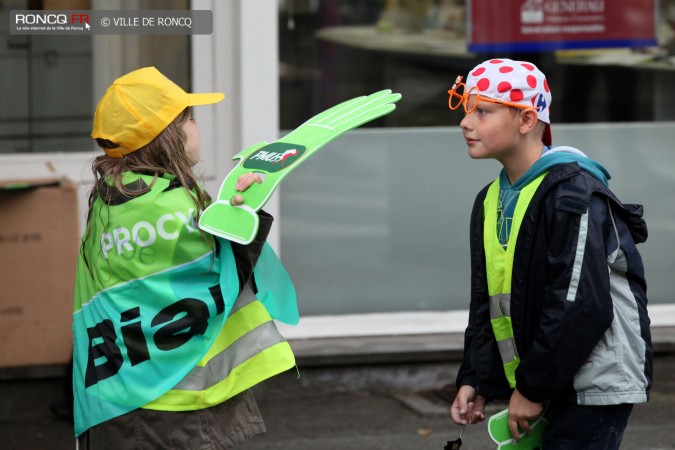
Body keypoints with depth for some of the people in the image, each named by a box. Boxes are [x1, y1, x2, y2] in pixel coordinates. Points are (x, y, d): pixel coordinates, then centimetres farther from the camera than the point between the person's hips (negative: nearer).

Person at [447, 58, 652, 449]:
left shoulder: (573, 194, -17)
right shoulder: (491, 201, 12)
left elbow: (581, 307, -21)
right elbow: (488, 303, 15)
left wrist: (533, 388, -18)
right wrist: (475, 380, 4)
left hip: (595, 386, -9)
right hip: (551, 384, 9)